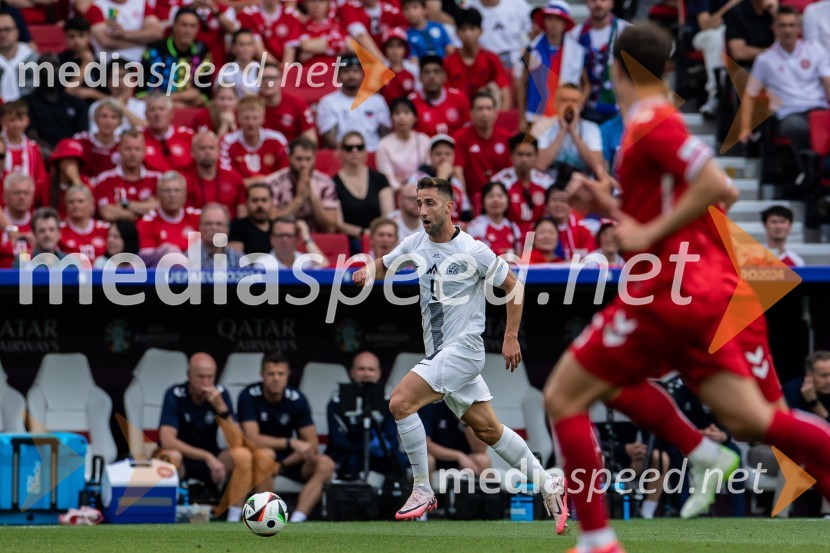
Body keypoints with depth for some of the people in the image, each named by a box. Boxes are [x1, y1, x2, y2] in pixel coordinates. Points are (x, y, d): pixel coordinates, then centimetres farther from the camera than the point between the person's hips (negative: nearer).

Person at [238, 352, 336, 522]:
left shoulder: (297, 399, -9)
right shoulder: (249, 396, -17)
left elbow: (311, 446, -9)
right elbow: (253, 439, -27)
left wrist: (283, 464, -19)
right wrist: (291, 443, -31)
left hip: (289, 459, 4)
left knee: (325, 464, -22)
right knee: (266, 454, -38)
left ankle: (297, 520, -36)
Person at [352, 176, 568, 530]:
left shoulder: (472, 251, -13)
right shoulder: (416, 244, 4)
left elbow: (512, 286, -2)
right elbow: (384, 265, 19)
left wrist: (511, 337, -4)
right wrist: (368, 272, -5)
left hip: (463, 349, -7)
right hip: (438, 354, 7)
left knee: (401, 402, -20)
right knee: (488, 430, 11)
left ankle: (422, 490, -10)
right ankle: (547, 485, 23)